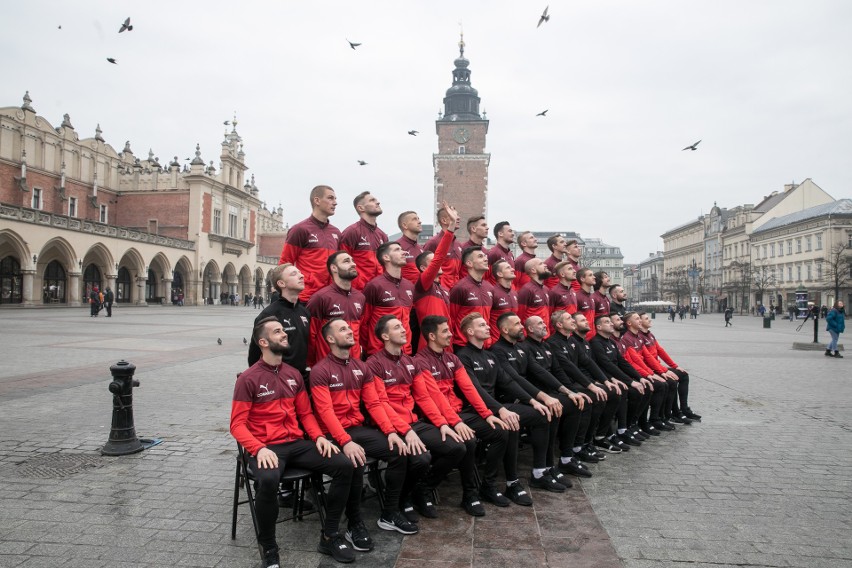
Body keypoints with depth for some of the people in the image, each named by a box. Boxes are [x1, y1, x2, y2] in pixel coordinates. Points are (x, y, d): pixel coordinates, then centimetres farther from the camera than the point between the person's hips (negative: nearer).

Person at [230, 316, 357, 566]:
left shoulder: (294, 374, 12)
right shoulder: (248, 378, -5)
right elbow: (237, 424, -7)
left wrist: (319, 436, -3)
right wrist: (259, 449, -24)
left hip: (297, 444, 6)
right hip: (267, 447, -5)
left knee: (344, 465, -14)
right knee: (268, 480, -39)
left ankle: (329, 536, 2)